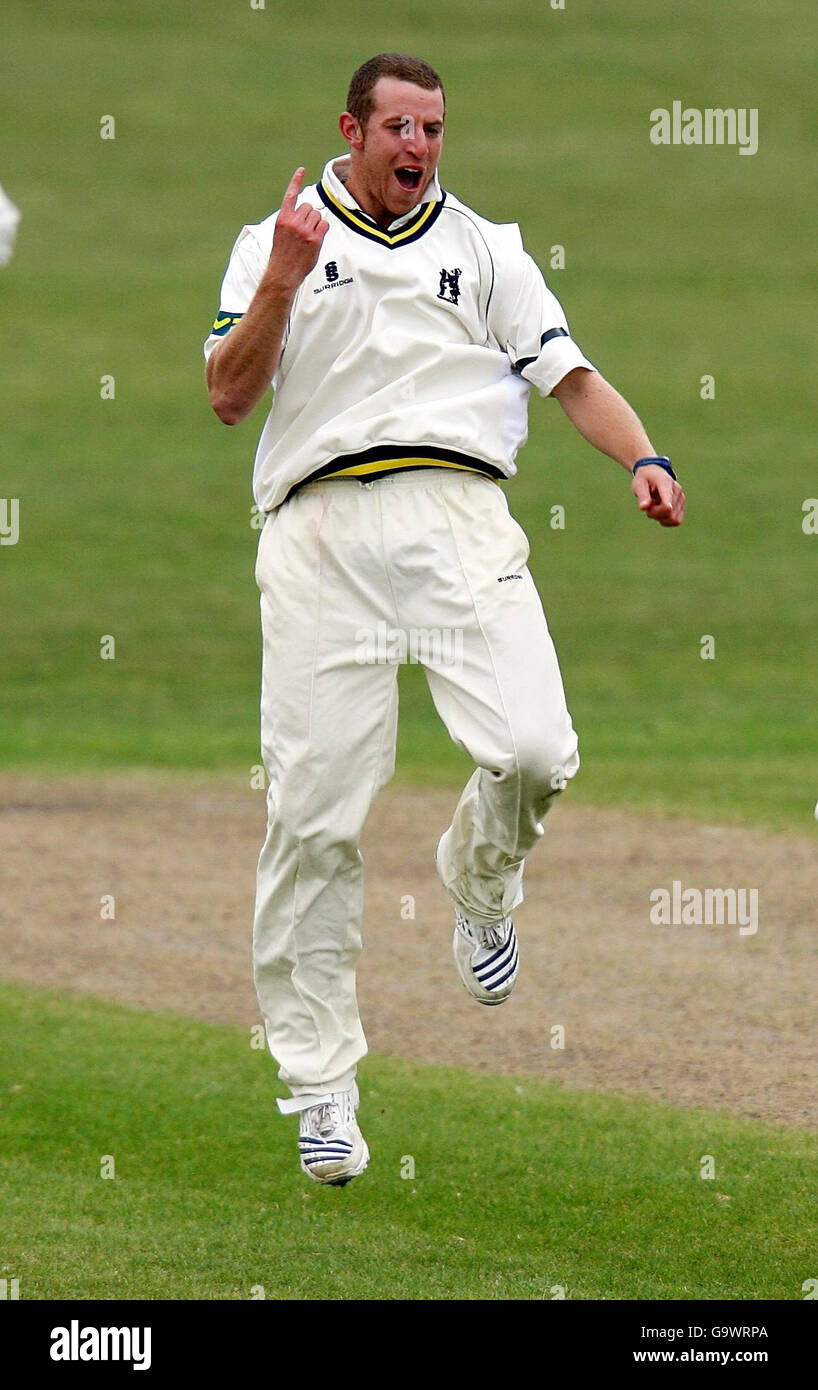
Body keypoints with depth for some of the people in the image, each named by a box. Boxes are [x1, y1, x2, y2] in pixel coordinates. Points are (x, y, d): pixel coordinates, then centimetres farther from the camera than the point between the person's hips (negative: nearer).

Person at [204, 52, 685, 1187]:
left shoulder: (485, 249, 20)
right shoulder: (274, 243, 15)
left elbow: (569, 374, 13)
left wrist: (642, 459, -5)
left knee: (535, 751, -20)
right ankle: (320, 1086, 0)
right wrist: (281, 284, -9)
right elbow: (228, 397, 5)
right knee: (314, 811, -7)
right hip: (321, 529, -1)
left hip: (458, 518, 1)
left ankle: (478, 882, 17)